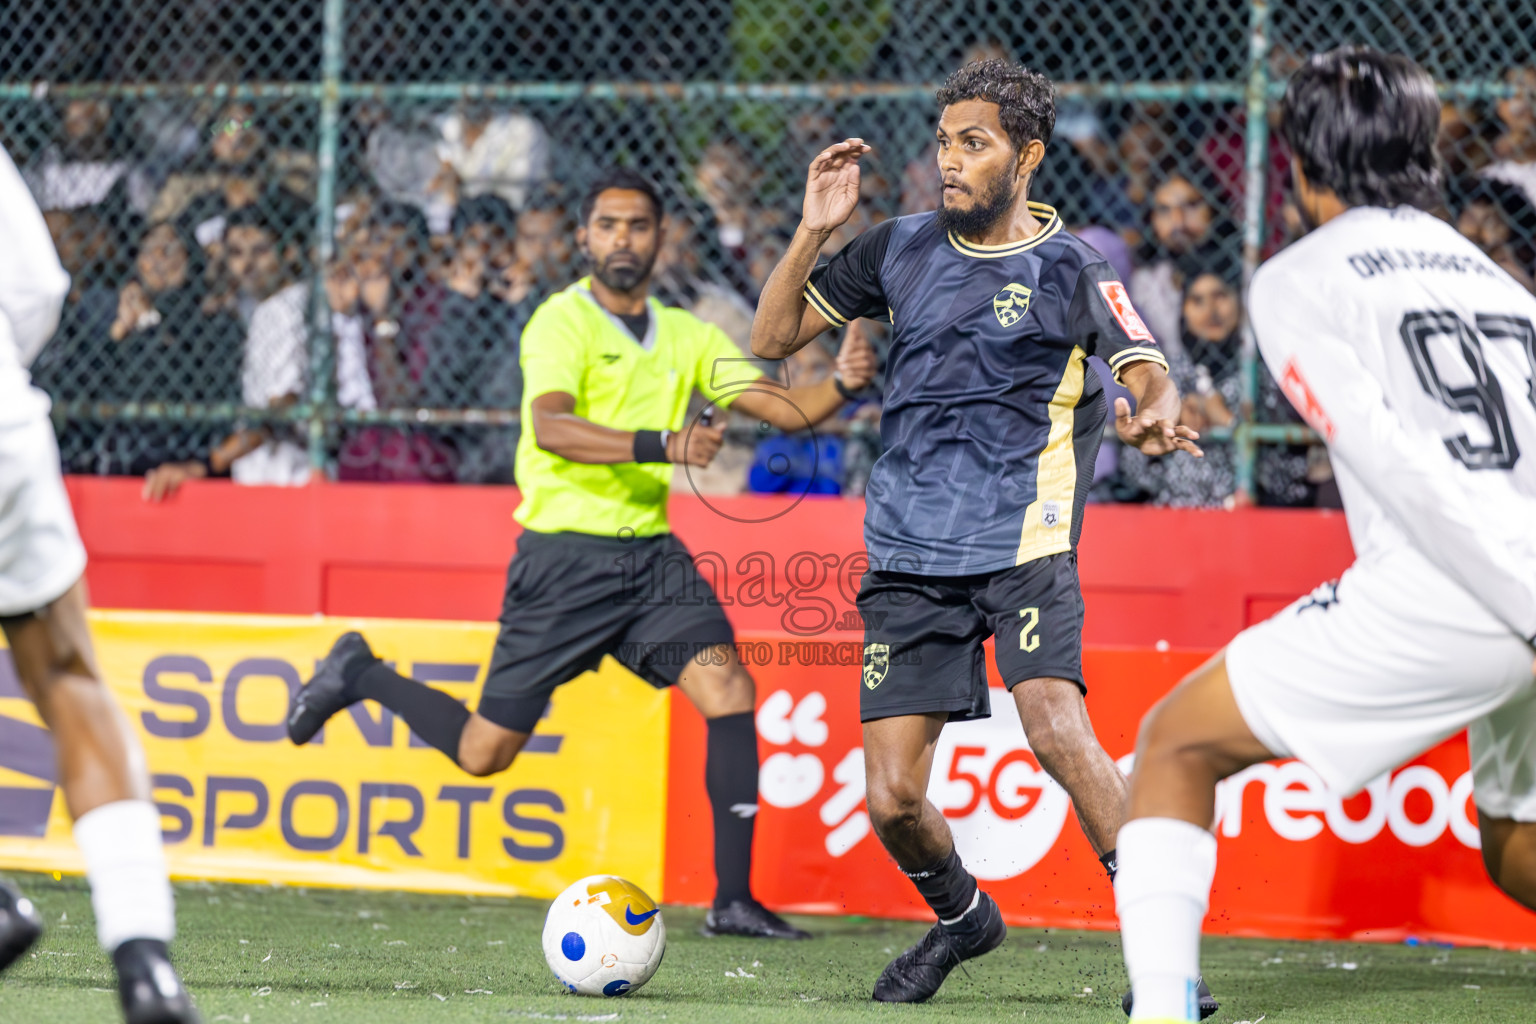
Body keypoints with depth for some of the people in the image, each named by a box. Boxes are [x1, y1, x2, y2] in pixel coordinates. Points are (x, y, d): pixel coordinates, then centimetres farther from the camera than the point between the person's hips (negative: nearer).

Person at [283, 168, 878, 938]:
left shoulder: (685, 336, 11)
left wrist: (841, 385, -16)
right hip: (565, 557, -5)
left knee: (729, 689, -17)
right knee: (484, 751, 0)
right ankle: (358, 676, 29)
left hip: (651, 555, 5)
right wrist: (657, 446, -40)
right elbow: (550, 426, -27)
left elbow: (782, 409, 5)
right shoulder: (563, 322, -10)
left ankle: (734, 898, -13)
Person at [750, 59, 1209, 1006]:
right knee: (891, 800, -2)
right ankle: (962, 916, 29)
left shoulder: (1072, 268, 0)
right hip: (908, 554, 4)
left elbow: (1149, 375, -11)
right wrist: (814, 232, -3)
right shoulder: (903, 248, 10)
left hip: (1022, 544, -3)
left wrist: (1156, 416, -35)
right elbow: (772, 338, 12)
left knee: (1057, 728, -27)